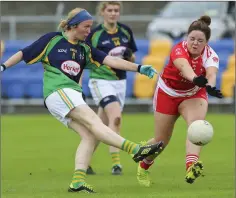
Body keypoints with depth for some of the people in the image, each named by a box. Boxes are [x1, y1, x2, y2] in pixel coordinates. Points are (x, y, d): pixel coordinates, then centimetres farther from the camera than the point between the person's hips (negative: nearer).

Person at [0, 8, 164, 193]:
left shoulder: (85, 49, 17)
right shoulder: (52, 39, 2)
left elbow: (111, 60, 9)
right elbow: (24, 54, 8)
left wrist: (139, 68, -1)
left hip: (72, 97, 8)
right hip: (58, 92, -8)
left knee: (89, 135, -11)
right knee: (93, 121, -21)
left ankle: (77, 181, -16)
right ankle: (135, 150, -37)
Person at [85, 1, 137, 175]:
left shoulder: (126, 31, 5)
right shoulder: (94, 34, -9)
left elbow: (132, 60, 13)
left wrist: (129, 55, -7)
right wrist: (104, 58, -17)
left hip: (120, 82, 5)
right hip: (101, 81, -5)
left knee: (103, 126, 10)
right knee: (116, 117, -25)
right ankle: (115, 161, -24)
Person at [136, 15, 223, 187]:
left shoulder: (210, 55, -23)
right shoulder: (179, 50, -30)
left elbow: (211, 73, -45)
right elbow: (184, 66, -54)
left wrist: (210, 86, -69)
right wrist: (196, 78, -76)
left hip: (194, 94, 2)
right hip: (168, 94, -2)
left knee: (197, 123, -30)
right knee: (161, 140, 7)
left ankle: (191, 166, -46)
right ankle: (143, 166, 38)